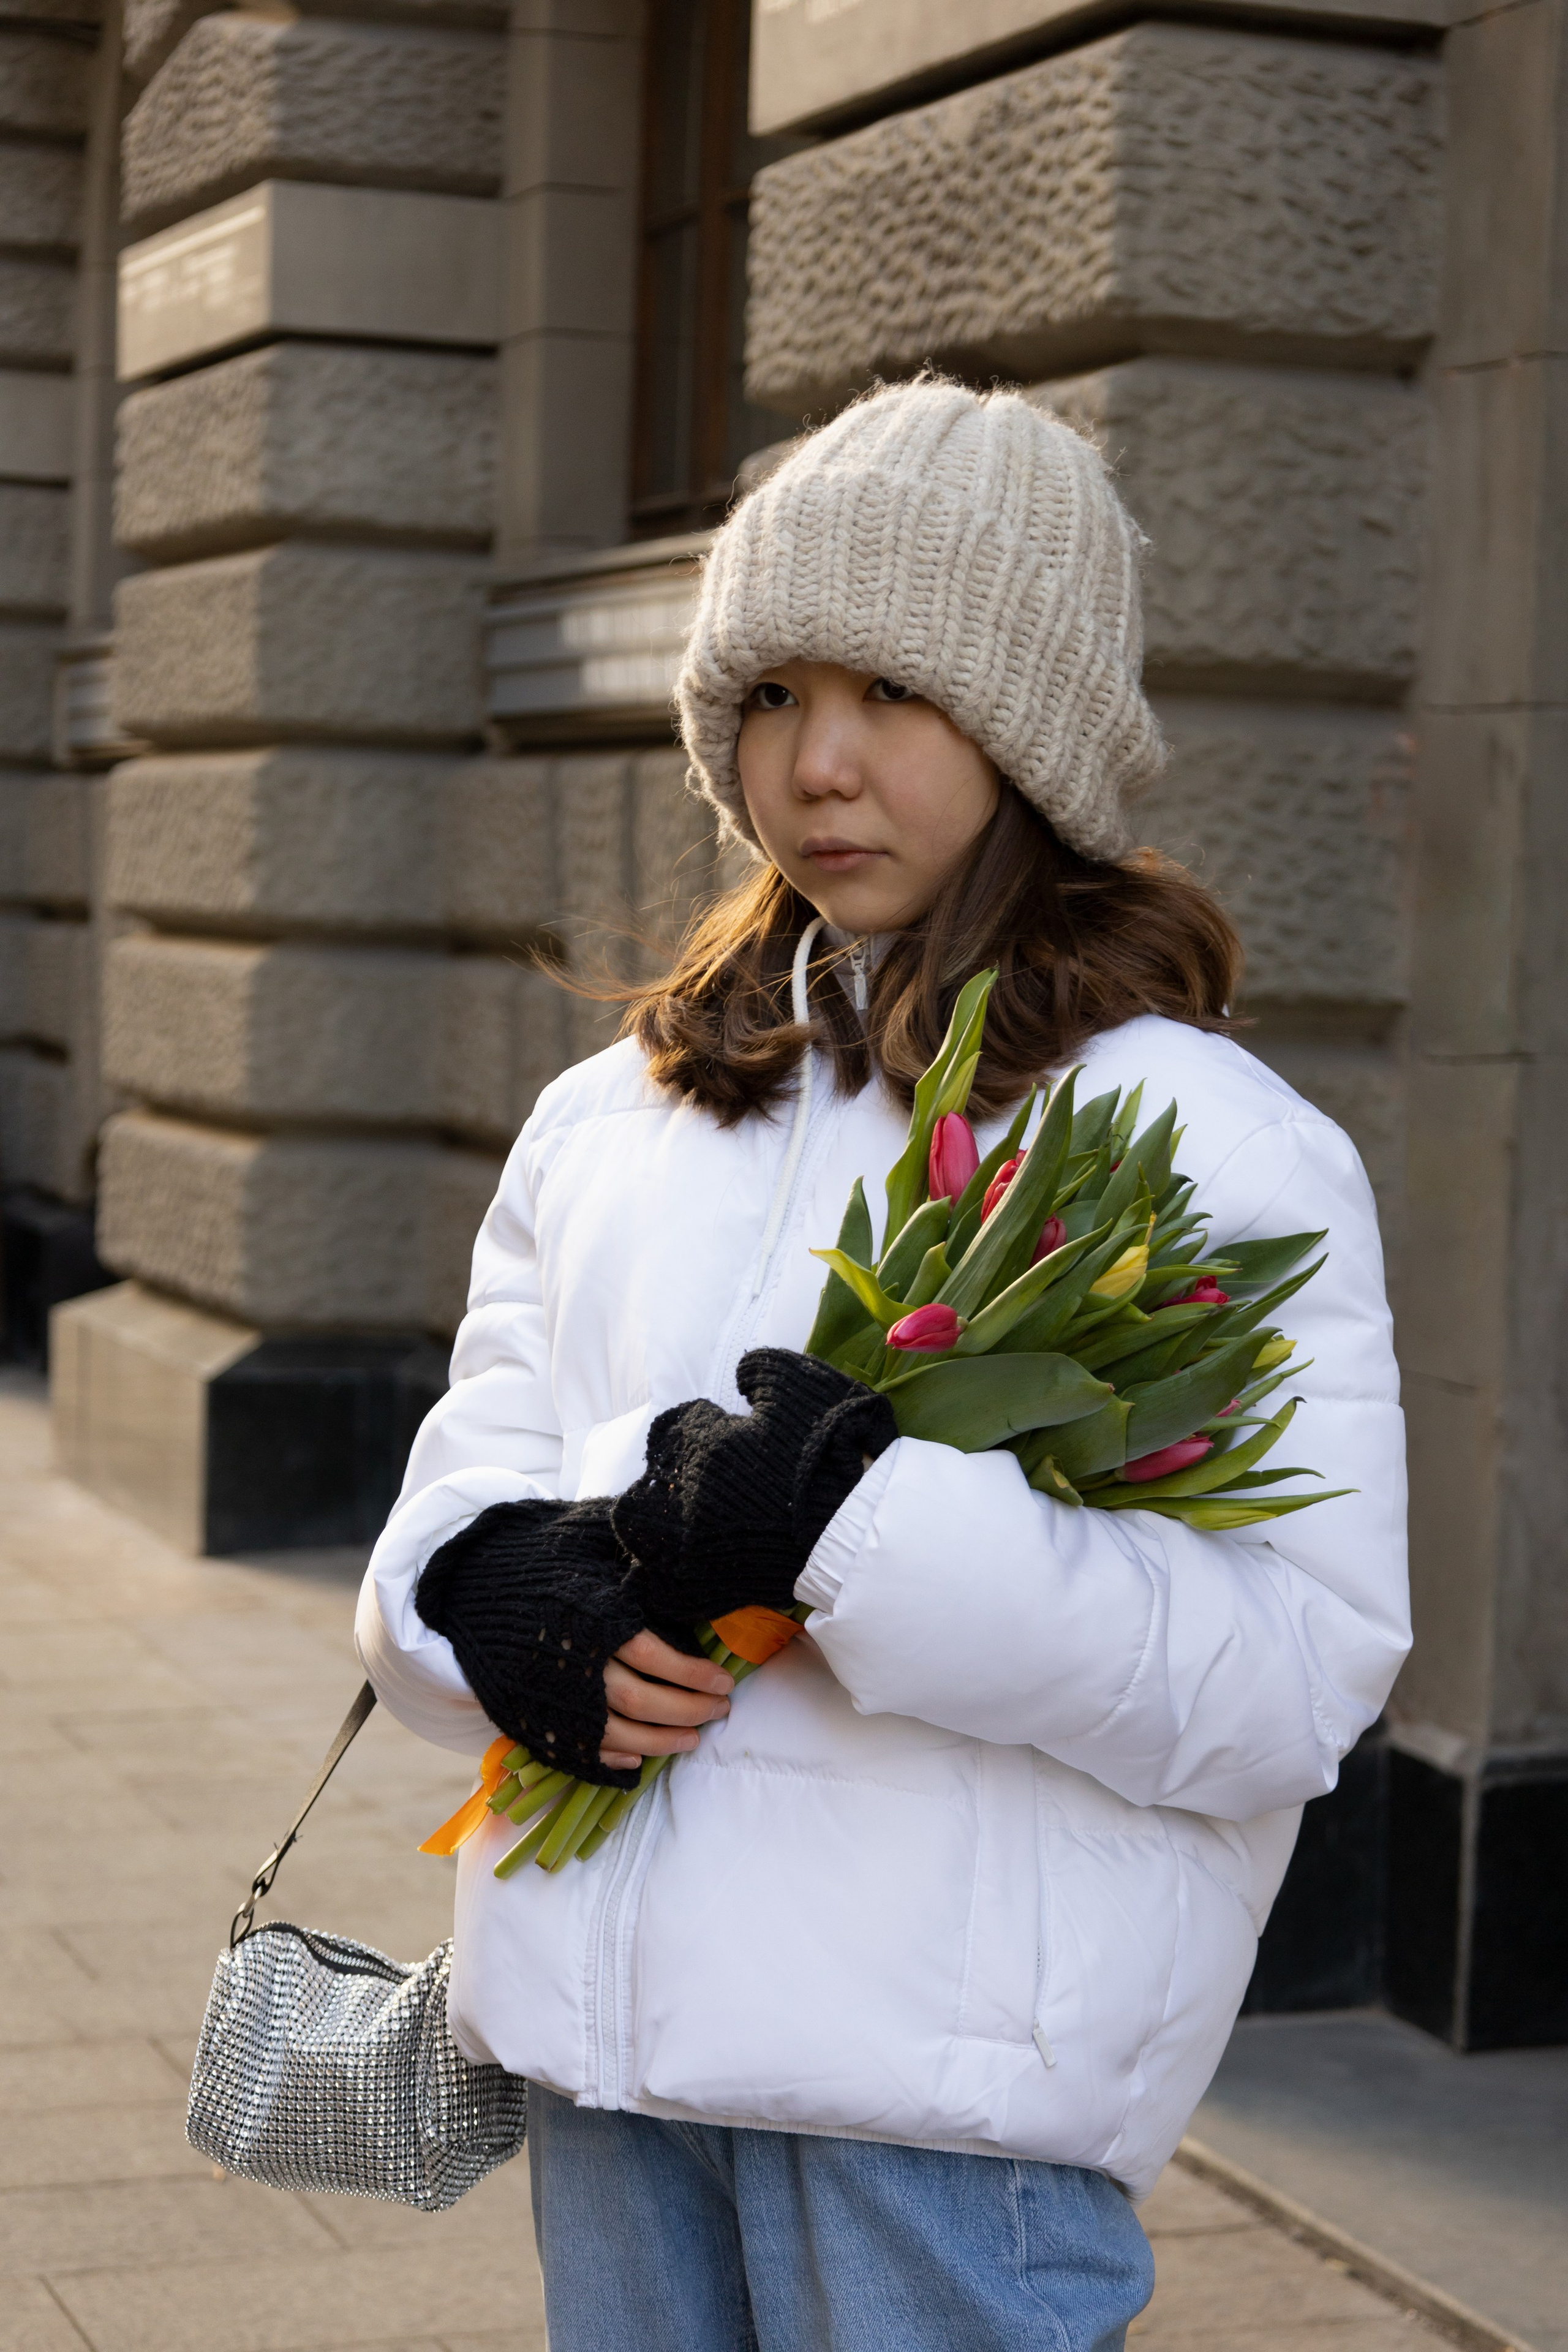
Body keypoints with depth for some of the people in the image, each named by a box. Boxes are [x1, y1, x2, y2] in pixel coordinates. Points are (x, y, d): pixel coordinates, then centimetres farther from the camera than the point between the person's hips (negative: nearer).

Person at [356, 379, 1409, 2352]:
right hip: (604, 2029, 5)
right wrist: (496, 1591, -11)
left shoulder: (1208, 1143, -8)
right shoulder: (610, 1119, 12)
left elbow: (1298, 1672, -15)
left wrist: (869, 1532, -25)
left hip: (951, 2066, -5)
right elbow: (478, 1450, 12)